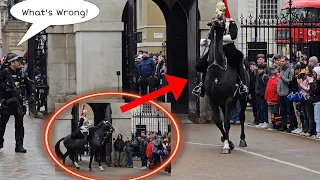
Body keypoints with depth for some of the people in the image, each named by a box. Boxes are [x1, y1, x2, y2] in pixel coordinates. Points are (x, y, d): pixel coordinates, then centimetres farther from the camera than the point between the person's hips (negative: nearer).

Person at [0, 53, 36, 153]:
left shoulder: (21, 74, 8)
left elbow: (30, 85, 17)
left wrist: (32, 95, 6)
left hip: (18, 103, 4)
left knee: (19, 125, 2)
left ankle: (19, 146, 6)